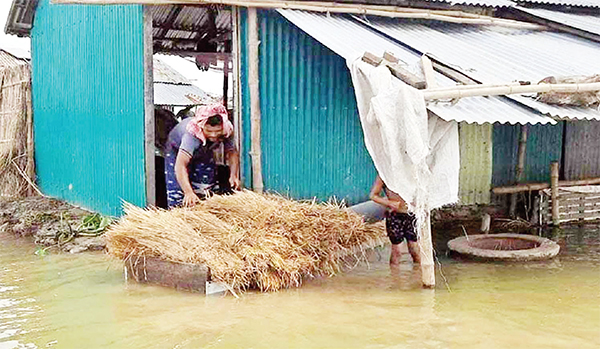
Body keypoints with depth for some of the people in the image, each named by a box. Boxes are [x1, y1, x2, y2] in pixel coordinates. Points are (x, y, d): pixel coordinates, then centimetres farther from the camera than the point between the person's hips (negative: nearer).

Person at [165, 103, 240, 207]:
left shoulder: (226, 132, -32)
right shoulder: (192, 135, -47)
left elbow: (232, 152, -14)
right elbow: (180, 165, -55)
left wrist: (233, 175, -30)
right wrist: (188, 192, -66)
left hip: (205, 152, 5)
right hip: (178, 148, -5)